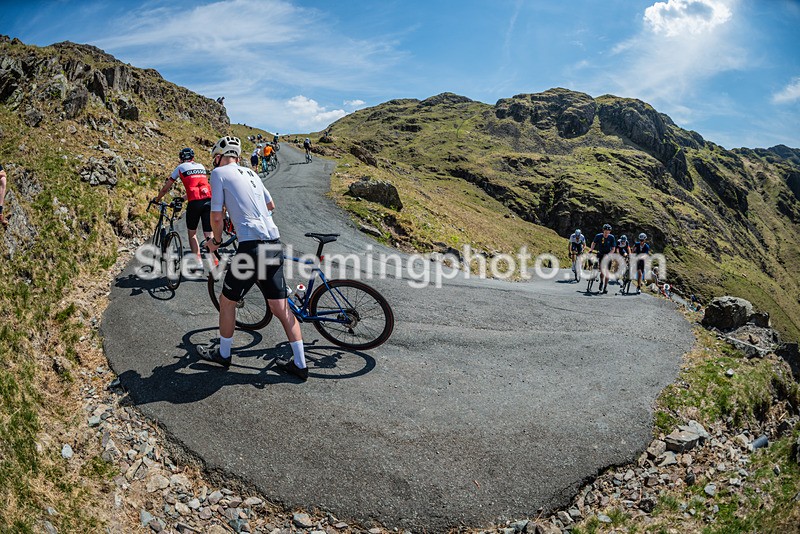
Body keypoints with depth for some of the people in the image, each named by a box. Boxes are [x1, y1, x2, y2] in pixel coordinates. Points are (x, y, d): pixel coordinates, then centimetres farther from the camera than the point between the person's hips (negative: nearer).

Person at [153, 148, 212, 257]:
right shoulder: (201, 166, 25)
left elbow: (165, 188, 20)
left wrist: (157, 199, 37)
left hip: (194, 202, -3)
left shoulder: (180, 167, 14)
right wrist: (183, 198, 48)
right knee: (208, 234, 5)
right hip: (209, 200, 3)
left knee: (192, 234, 12)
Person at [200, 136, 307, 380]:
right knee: (281, 307, 10)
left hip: (252, 245, -6)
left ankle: (223, 353, 30)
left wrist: (216, 241, 15)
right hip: (274, 243, 7)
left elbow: (216, 216, -2)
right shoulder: (250, 172, 21)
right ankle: (300, 364, 13)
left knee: (227, 301, 15)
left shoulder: (219, 173, 2)